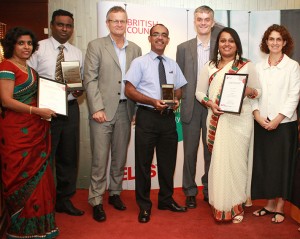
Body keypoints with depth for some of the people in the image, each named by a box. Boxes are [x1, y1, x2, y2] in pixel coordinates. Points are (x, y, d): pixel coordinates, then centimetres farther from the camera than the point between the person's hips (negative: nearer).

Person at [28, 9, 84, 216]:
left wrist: (80, 89, -9)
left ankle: (64, 200, 27)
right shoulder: (38, 48, -2)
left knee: (69, 156, 11)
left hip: (70, 108, 5)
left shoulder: (77, 53, 12)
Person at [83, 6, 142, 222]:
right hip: (103, 109, -4)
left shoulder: (135, 49, 12)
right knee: (100, 158, -1)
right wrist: (97, 108, -13)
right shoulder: (96, 46, 1)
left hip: (125, 109, 4)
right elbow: (90, 80, -5)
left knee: (120, 156, 12)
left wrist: (137, 108, 4)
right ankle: (96, 201, 11)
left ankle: (115, 193, 27)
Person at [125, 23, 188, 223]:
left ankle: (166, 200, 31)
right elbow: (129, 90, -7)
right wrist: (153, 101, -19)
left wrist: (177, 100, -5)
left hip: (168, 117, 5)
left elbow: (178, 89, 19)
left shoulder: (173, 65, 14)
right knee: (144, 162, 3)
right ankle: (144, 205, 18)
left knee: (168, 161, 13)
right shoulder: (140, 63, -1)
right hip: (147, 116, -4)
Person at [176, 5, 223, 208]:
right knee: (190, 150, 7)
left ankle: (210, 190, 25)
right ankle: (190, 191, 22)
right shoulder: (184, 48, 6)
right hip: (191, 106, 0)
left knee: (211, 150, 9)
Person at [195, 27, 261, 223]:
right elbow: (199, 91, 12)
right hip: (216, 119, 2)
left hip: (240, 119, -2)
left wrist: (250, 91, -14)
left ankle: (235, 206, 13)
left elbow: (259, 91, 8)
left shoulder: (247, 66, 5)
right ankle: (220, 205, 16)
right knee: (218, 161, 3)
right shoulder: (210, 67, 11)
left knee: (235, 160, -1)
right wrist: (210, 103, -7)